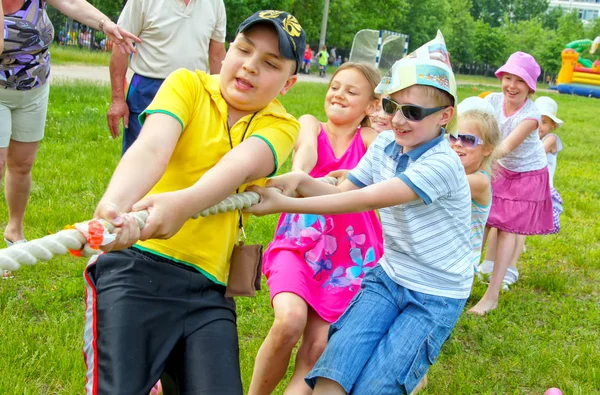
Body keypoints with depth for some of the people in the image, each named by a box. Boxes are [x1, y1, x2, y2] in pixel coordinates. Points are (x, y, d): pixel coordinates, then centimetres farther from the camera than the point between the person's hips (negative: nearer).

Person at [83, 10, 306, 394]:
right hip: (135, 266, -2)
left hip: (208, 288, 3)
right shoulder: (187, 84, 3)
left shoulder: (282, 126, 6)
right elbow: (151, 149, -16)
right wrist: (114, 204, -37)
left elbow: (240, 166, -16)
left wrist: (184, 203, -37)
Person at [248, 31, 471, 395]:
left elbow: (364, 200, -30)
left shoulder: (442, 164, -23)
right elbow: (343, 191, 2)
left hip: (437, 296, -5)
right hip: (388, 278, 6)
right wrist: (300, 180, -19)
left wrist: (283, 204, -32)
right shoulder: (385, 144, 1)